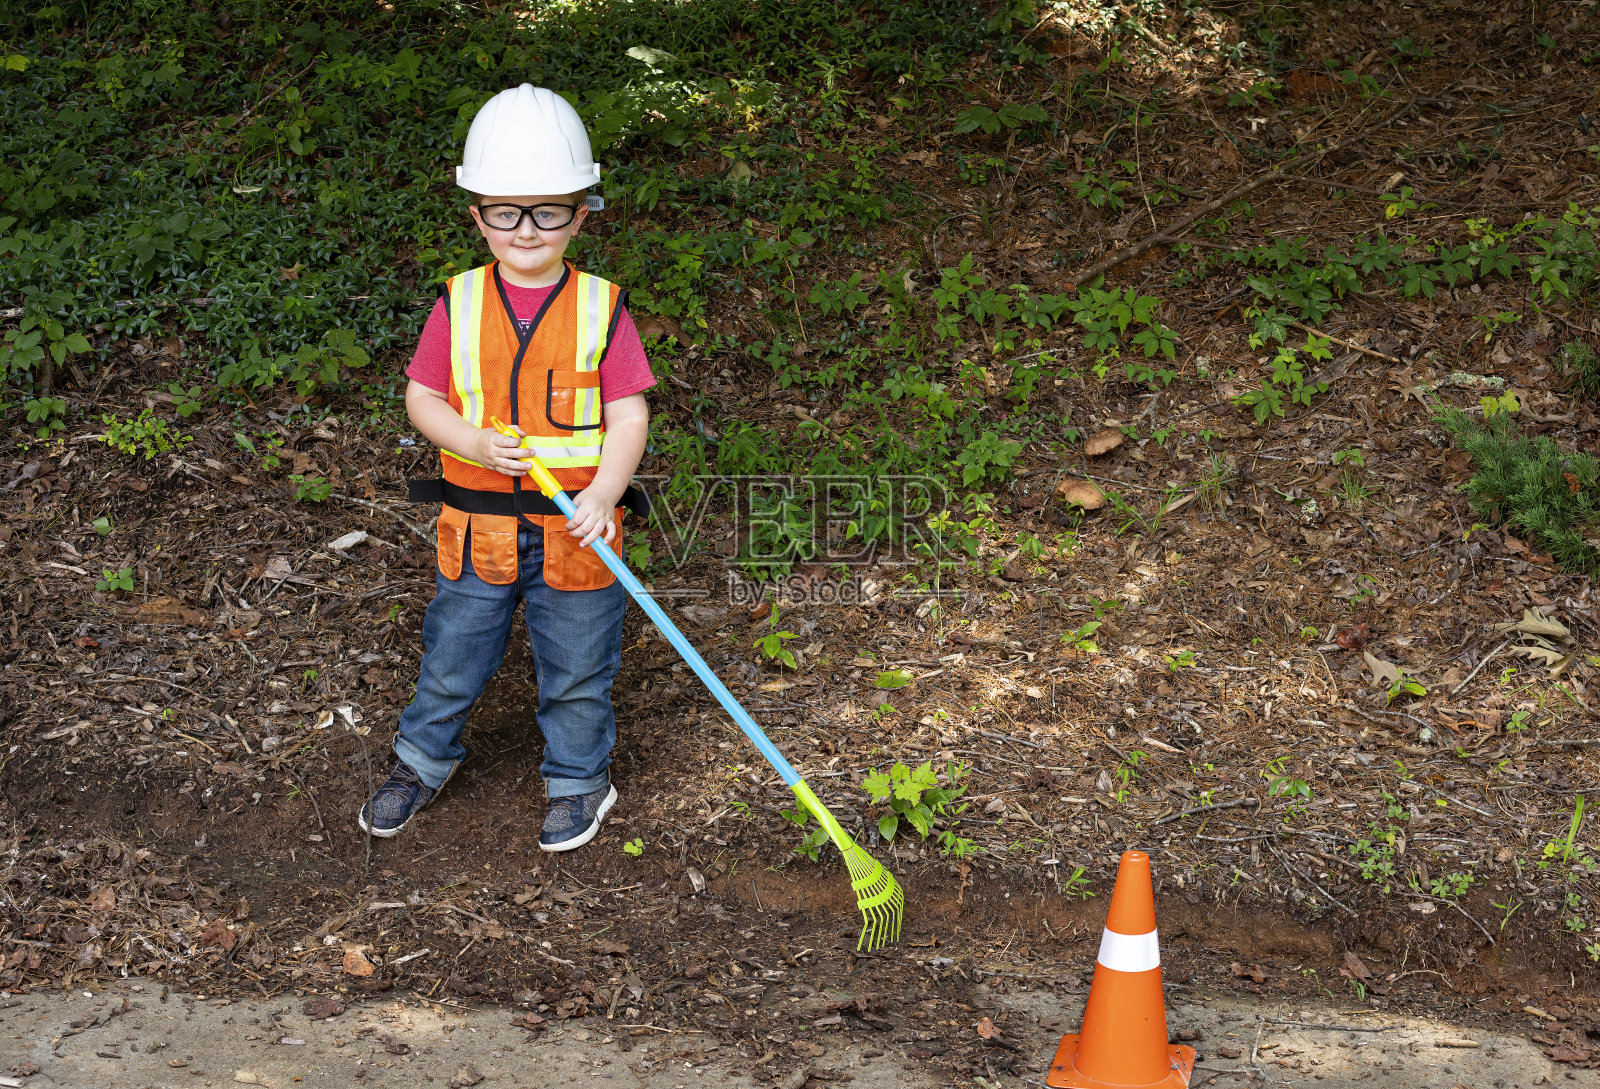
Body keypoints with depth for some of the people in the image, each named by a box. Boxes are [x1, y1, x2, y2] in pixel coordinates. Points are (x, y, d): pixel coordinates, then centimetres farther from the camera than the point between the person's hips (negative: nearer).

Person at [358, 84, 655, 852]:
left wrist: (603, 494, -23)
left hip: (574, 529, -1)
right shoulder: (459, 306, -3)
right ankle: (424, 760, 41)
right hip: (478, 525, 2)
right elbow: (422, 398, 2)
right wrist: (475, 443, -17)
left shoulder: (601, 309, -8)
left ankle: (578, 780, 35)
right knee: (451, 656, 17)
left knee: (576, 668, 13)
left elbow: (629, 416, -8)